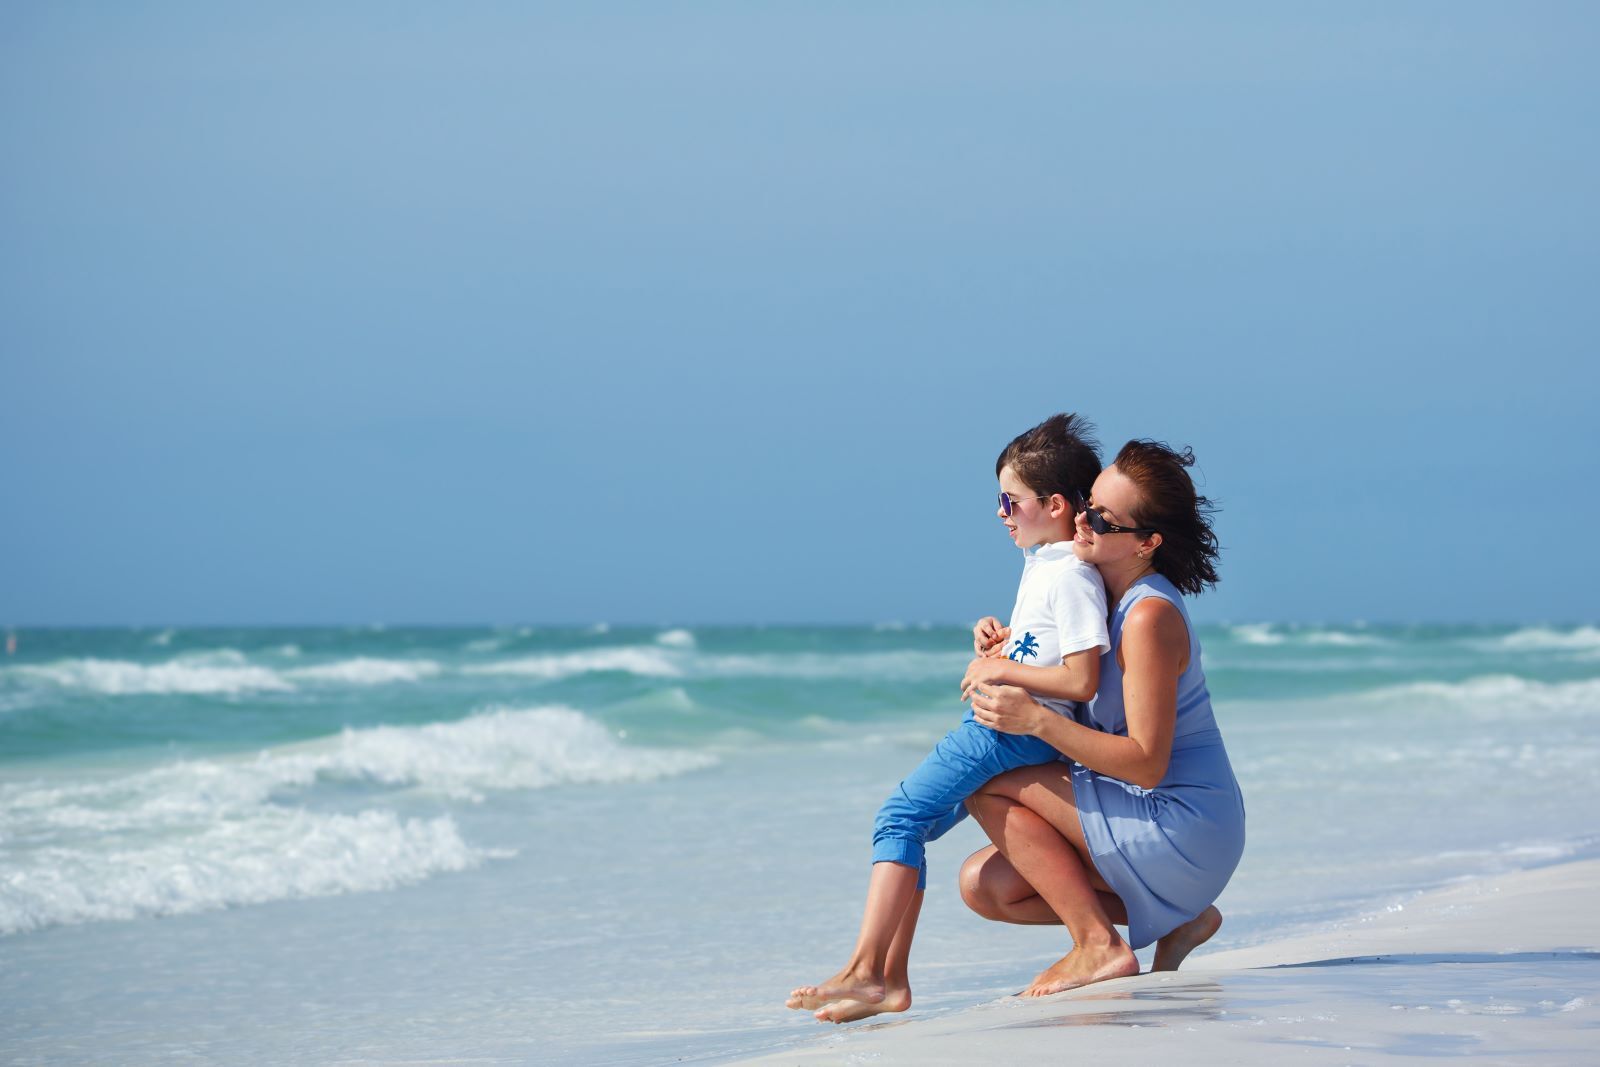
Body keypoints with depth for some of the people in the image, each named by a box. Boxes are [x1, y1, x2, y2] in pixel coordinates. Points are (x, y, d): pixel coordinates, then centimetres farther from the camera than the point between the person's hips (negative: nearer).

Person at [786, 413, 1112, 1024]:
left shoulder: (1071, 577, -14)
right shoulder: (1040, 563, 17)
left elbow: (1081, 680, -21)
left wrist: (1002, 670, -16)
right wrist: (999, 640, 11)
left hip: (1017, 729, -11)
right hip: (996, 724, 11)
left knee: (900, 817, -17)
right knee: (908, 826, 6)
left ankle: (865, 972, -21)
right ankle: (889, 978, 3)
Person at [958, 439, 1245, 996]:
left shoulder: (1149, 616, -21)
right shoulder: (1108, 596, 8)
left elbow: (1146, 763, -23)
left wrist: (1036, 720, -26)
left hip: (1183, 825, -9)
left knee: (989, 788, -12)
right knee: (984, 885, 4)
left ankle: (1098, 945, -10)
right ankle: (1176, 918, 8)